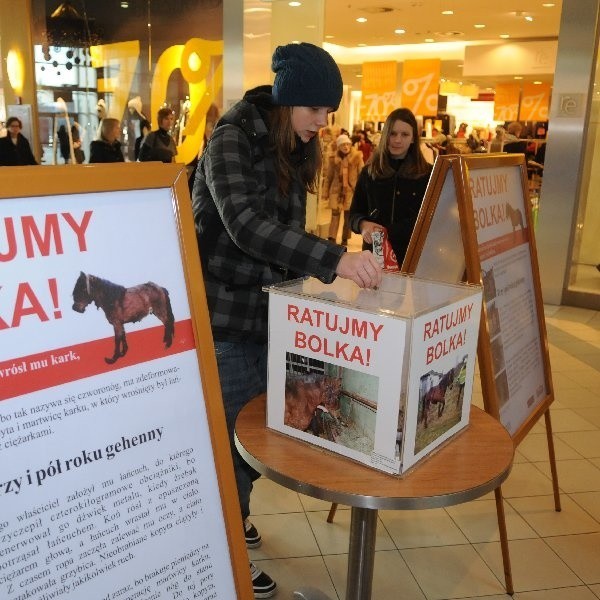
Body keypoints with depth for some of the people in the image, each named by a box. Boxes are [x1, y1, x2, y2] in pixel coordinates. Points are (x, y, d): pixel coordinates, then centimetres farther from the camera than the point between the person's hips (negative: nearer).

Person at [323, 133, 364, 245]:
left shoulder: (357, 157, -2)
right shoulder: (333, 159, 3)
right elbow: (328, 176, 7)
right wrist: (325, 192, 5)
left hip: (351, 191, -1)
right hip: (336, 190, 1)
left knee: (348, 217, 7)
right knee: (335, 215, -2)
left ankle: (345, 239, 17)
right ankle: (331, 238, 0)